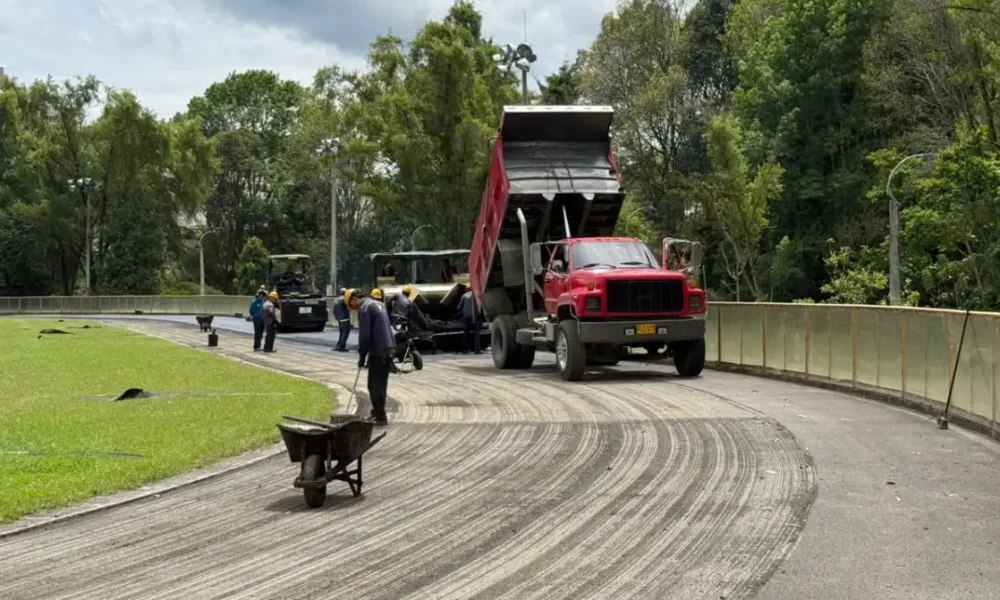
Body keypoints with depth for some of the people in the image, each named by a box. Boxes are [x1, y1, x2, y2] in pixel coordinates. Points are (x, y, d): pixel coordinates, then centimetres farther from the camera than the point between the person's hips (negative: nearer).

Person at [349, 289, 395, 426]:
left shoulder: (364, 308, -10)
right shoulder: (379, 304, 18)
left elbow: (364, 335, -14)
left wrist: (362, 357, -6)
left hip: (378, 351, -9)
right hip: (388, 348, 9)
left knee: (375, 385, -4)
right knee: (380, 383, 18)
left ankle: (380, 417, -3)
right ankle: (378, 412, 28)